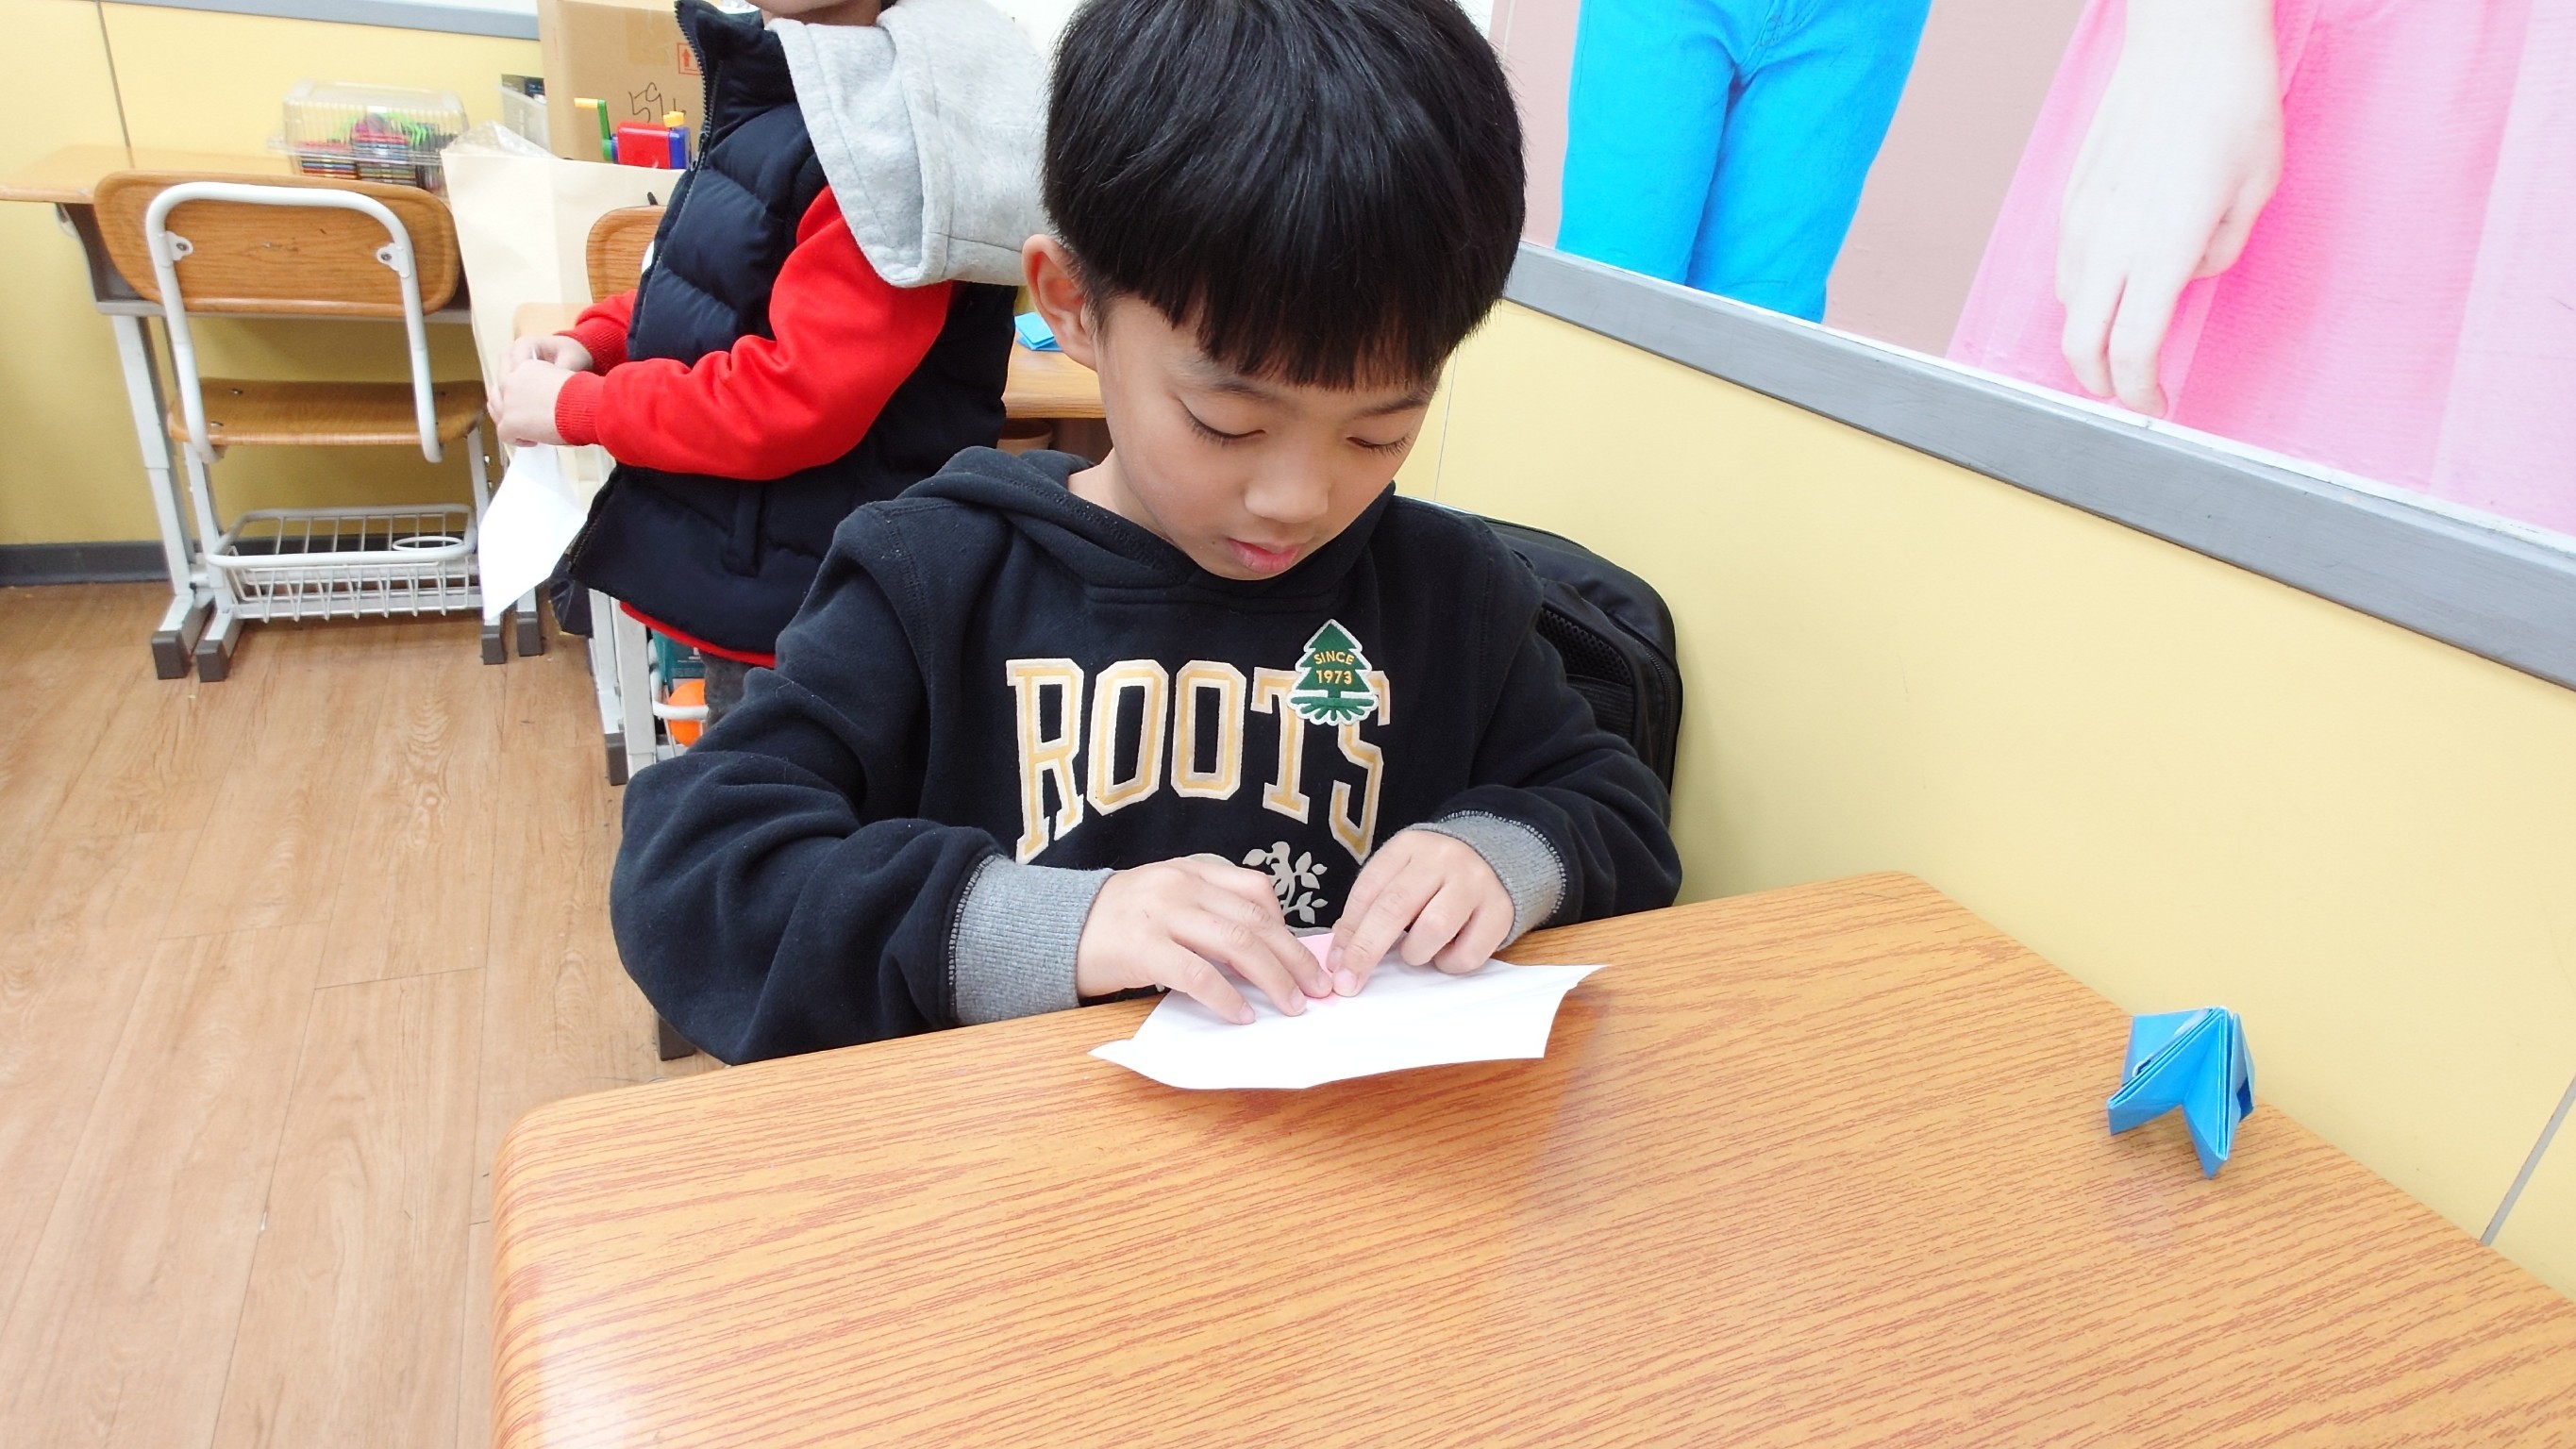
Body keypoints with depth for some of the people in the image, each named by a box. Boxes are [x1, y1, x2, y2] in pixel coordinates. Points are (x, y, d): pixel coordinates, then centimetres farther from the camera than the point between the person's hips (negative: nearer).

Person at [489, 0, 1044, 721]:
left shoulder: (898, 123, -24)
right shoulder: (782, 80, 6)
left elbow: (797, 401, -28)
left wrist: (576, 405, -14)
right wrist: (594, 342, 0)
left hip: (799, 600, -9)